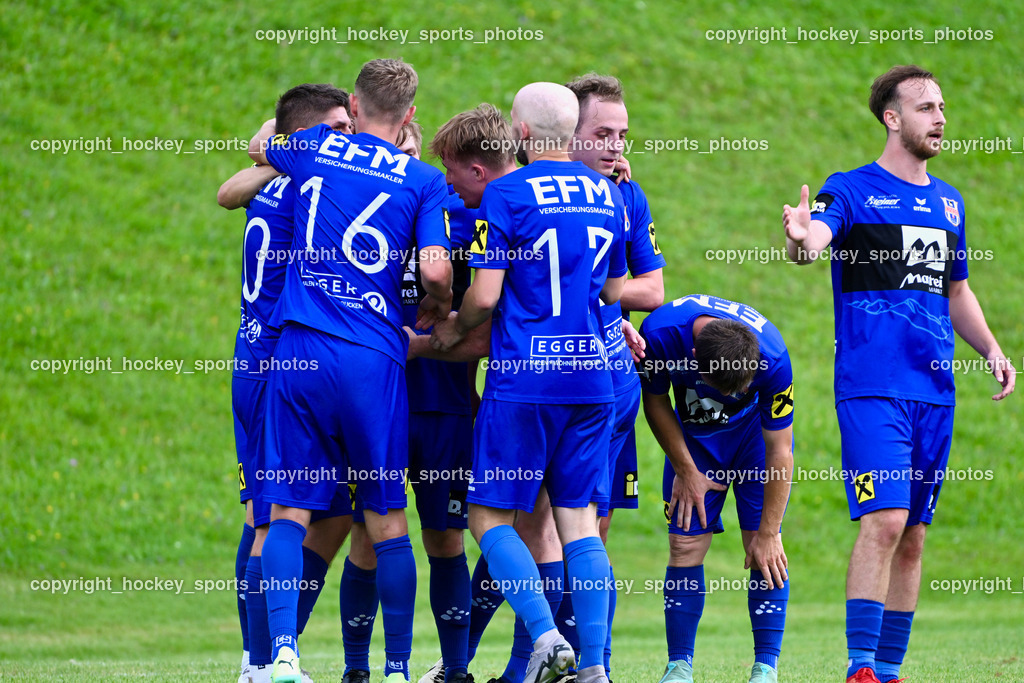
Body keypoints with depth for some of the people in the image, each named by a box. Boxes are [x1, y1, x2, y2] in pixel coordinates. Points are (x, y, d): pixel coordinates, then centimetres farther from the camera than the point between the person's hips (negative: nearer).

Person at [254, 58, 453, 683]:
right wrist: (439, 311, 14)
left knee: (290, 510, 2)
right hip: (374, 360, -1)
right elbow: (437, 269, -9)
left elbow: (259, 147, 33)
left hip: (298, 351, 1)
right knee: (387, 518, 7)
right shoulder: (424, 181, 3)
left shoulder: (315, 148, 10)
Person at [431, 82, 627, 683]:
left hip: (523, 380, -5)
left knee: (490, 514, 3)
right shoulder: (607, 195, 10)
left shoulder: (506, 194, -7)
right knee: (580, 519, 6)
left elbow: (485, 296, -10)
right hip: (592, 379, 5)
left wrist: (452, 330, 10)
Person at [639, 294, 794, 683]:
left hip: (755, 430, -2)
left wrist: (768, 535, -21)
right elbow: (654, 400, -9)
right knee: (685, 546, -8)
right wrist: (686, 470, -8)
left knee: (763, 550, -13)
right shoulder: (660, 333, -33)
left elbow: (779, 452, -25)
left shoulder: (772, 358, -37)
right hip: (692, 434, 2)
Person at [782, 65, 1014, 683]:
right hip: (872, 385, -6)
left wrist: (991, 349, 11)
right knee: (885, 520, -18)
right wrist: (801, 240, -45)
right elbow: (814, 240, -20)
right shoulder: (851, 190, 0)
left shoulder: (948, 202, 18)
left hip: (936, 389, 6)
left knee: (913, 537, 6)